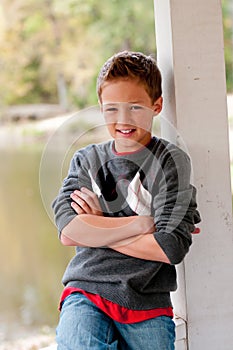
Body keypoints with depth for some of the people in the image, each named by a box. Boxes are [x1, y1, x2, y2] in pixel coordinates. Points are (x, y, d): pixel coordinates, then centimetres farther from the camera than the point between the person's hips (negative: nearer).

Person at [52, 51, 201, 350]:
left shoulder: (171, 161, 0)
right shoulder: (86, 159, 9)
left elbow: (171, 248, -12)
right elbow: (67, 231, -7)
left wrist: (98, 225, -5)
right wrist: (145, 223, -11)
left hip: (147, 304, -1)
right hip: (86, 292, 1)